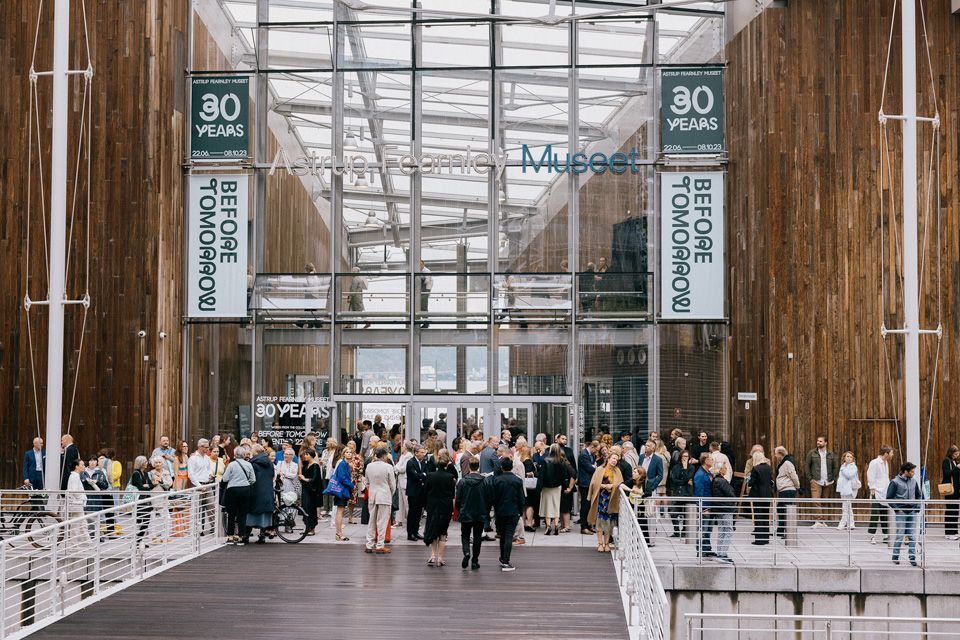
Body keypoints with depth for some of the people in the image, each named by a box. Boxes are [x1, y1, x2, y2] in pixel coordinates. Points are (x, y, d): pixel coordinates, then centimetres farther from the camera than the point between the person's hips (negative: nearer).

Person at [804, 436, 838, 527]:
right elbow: (806, 466, 5)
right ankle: (818, 521, -19)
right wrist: (810, 478, -3)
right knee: (815, 501, -16)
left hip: (828, 482, 2)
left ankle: (823, 521, 13)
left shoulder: (831, 454, 10)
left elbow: (835, 467, 15)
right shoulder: (812, 453, 3)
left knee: (824, 502, 6)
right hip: (816, 481, -2)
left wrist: (834, 479, 5)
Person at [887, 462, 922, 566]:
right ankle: (895, 557, 10)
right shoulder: (895, 482, -6)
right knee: (900, 535, -2)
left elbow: (919, 495, 20)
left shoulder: (913, 481, 8)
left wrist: (917, 506, 7)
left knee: (912, 536, 4)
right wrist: (896, 508, -9)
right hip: (901, 512, -4)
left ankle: (912, 557, 10)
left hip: (912, 512, 4)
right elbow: (889, 498, -4)